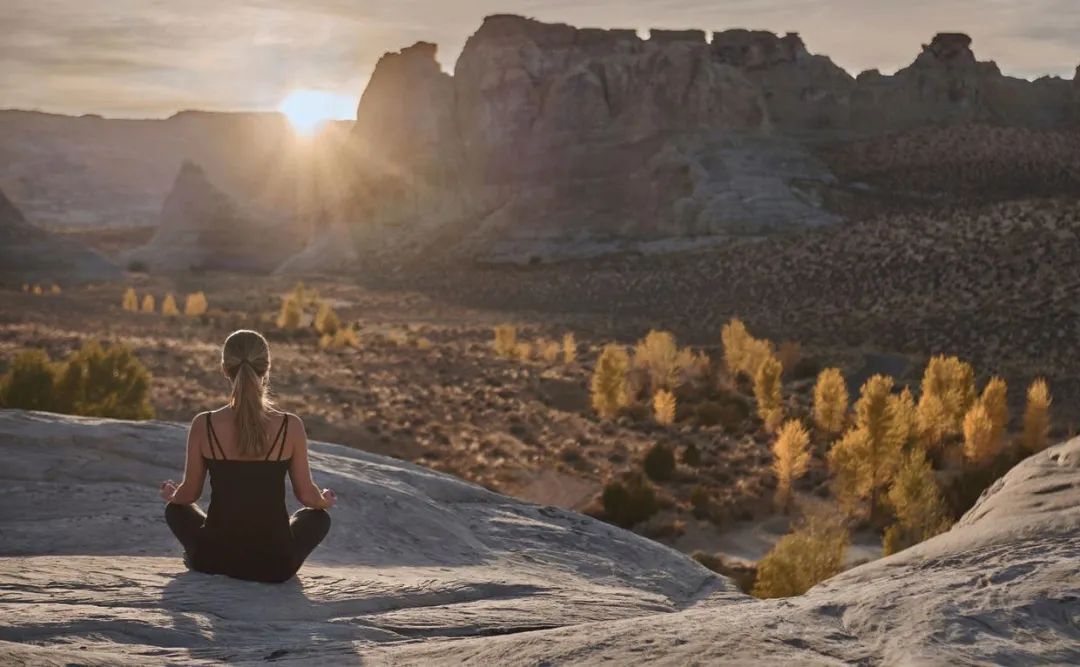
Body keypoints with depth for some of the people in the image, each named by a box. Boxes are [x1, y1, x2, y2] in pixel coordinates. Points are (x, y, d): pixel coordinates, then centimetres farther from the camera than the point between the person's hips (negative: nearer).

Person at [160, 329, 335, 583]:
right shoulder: (290, 427, -14)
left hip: (215, 559, 1)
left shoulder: (203, 425, -12)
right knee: (318, 517, 31)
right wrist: (325, 500, 22)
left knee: (176, 510, 32)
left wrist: (171, 494, 25)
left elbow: (189, 494, 0)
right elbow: (307, 495, -2)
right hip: (275, 564, -1)